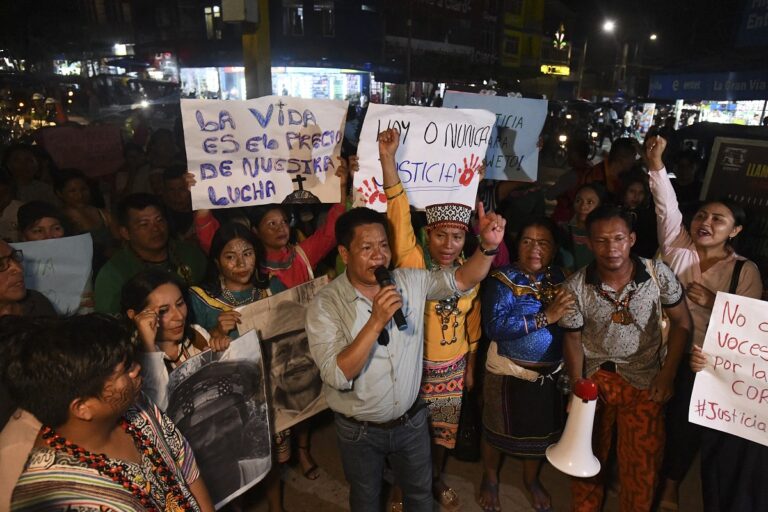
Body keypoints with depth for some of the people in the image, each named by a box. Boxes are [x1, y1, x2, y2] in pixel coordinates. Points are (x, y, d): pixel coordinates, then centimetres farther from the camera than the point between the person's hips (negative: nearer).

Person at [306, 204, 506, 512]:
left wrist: (488, 246, -27)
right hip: (360, 430, -2)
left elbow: (462, 280, -8)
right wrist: (376, 322, -37)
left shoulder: (410, 282, -10)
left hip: (411, 420, 3)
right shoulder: (325, 305, -21)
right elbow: (337, 376, -28)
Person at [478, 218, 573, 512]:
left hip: (552, 372, 4)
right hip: (509, 372, -4)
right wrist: (546, 316, -32)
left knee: (542, 431, 22)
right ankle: (490, 480, 44)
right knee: (498, 429, 17)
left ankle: (532, 479, 50)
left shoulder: (561, 278, -2)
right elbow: (495, 327, -30)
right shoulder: (503, 279, -17)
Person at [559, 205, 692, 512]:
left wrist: (668, 374, -7)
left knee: (642, 463, 9)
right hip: (594, 377, 1)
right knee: (589, 455, 17)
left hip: (645, 381, 0)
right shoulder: (576, 286, -16)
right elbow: (572, 339, -6)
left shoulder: (658, 274, -14)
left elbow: (681, 322, -3)